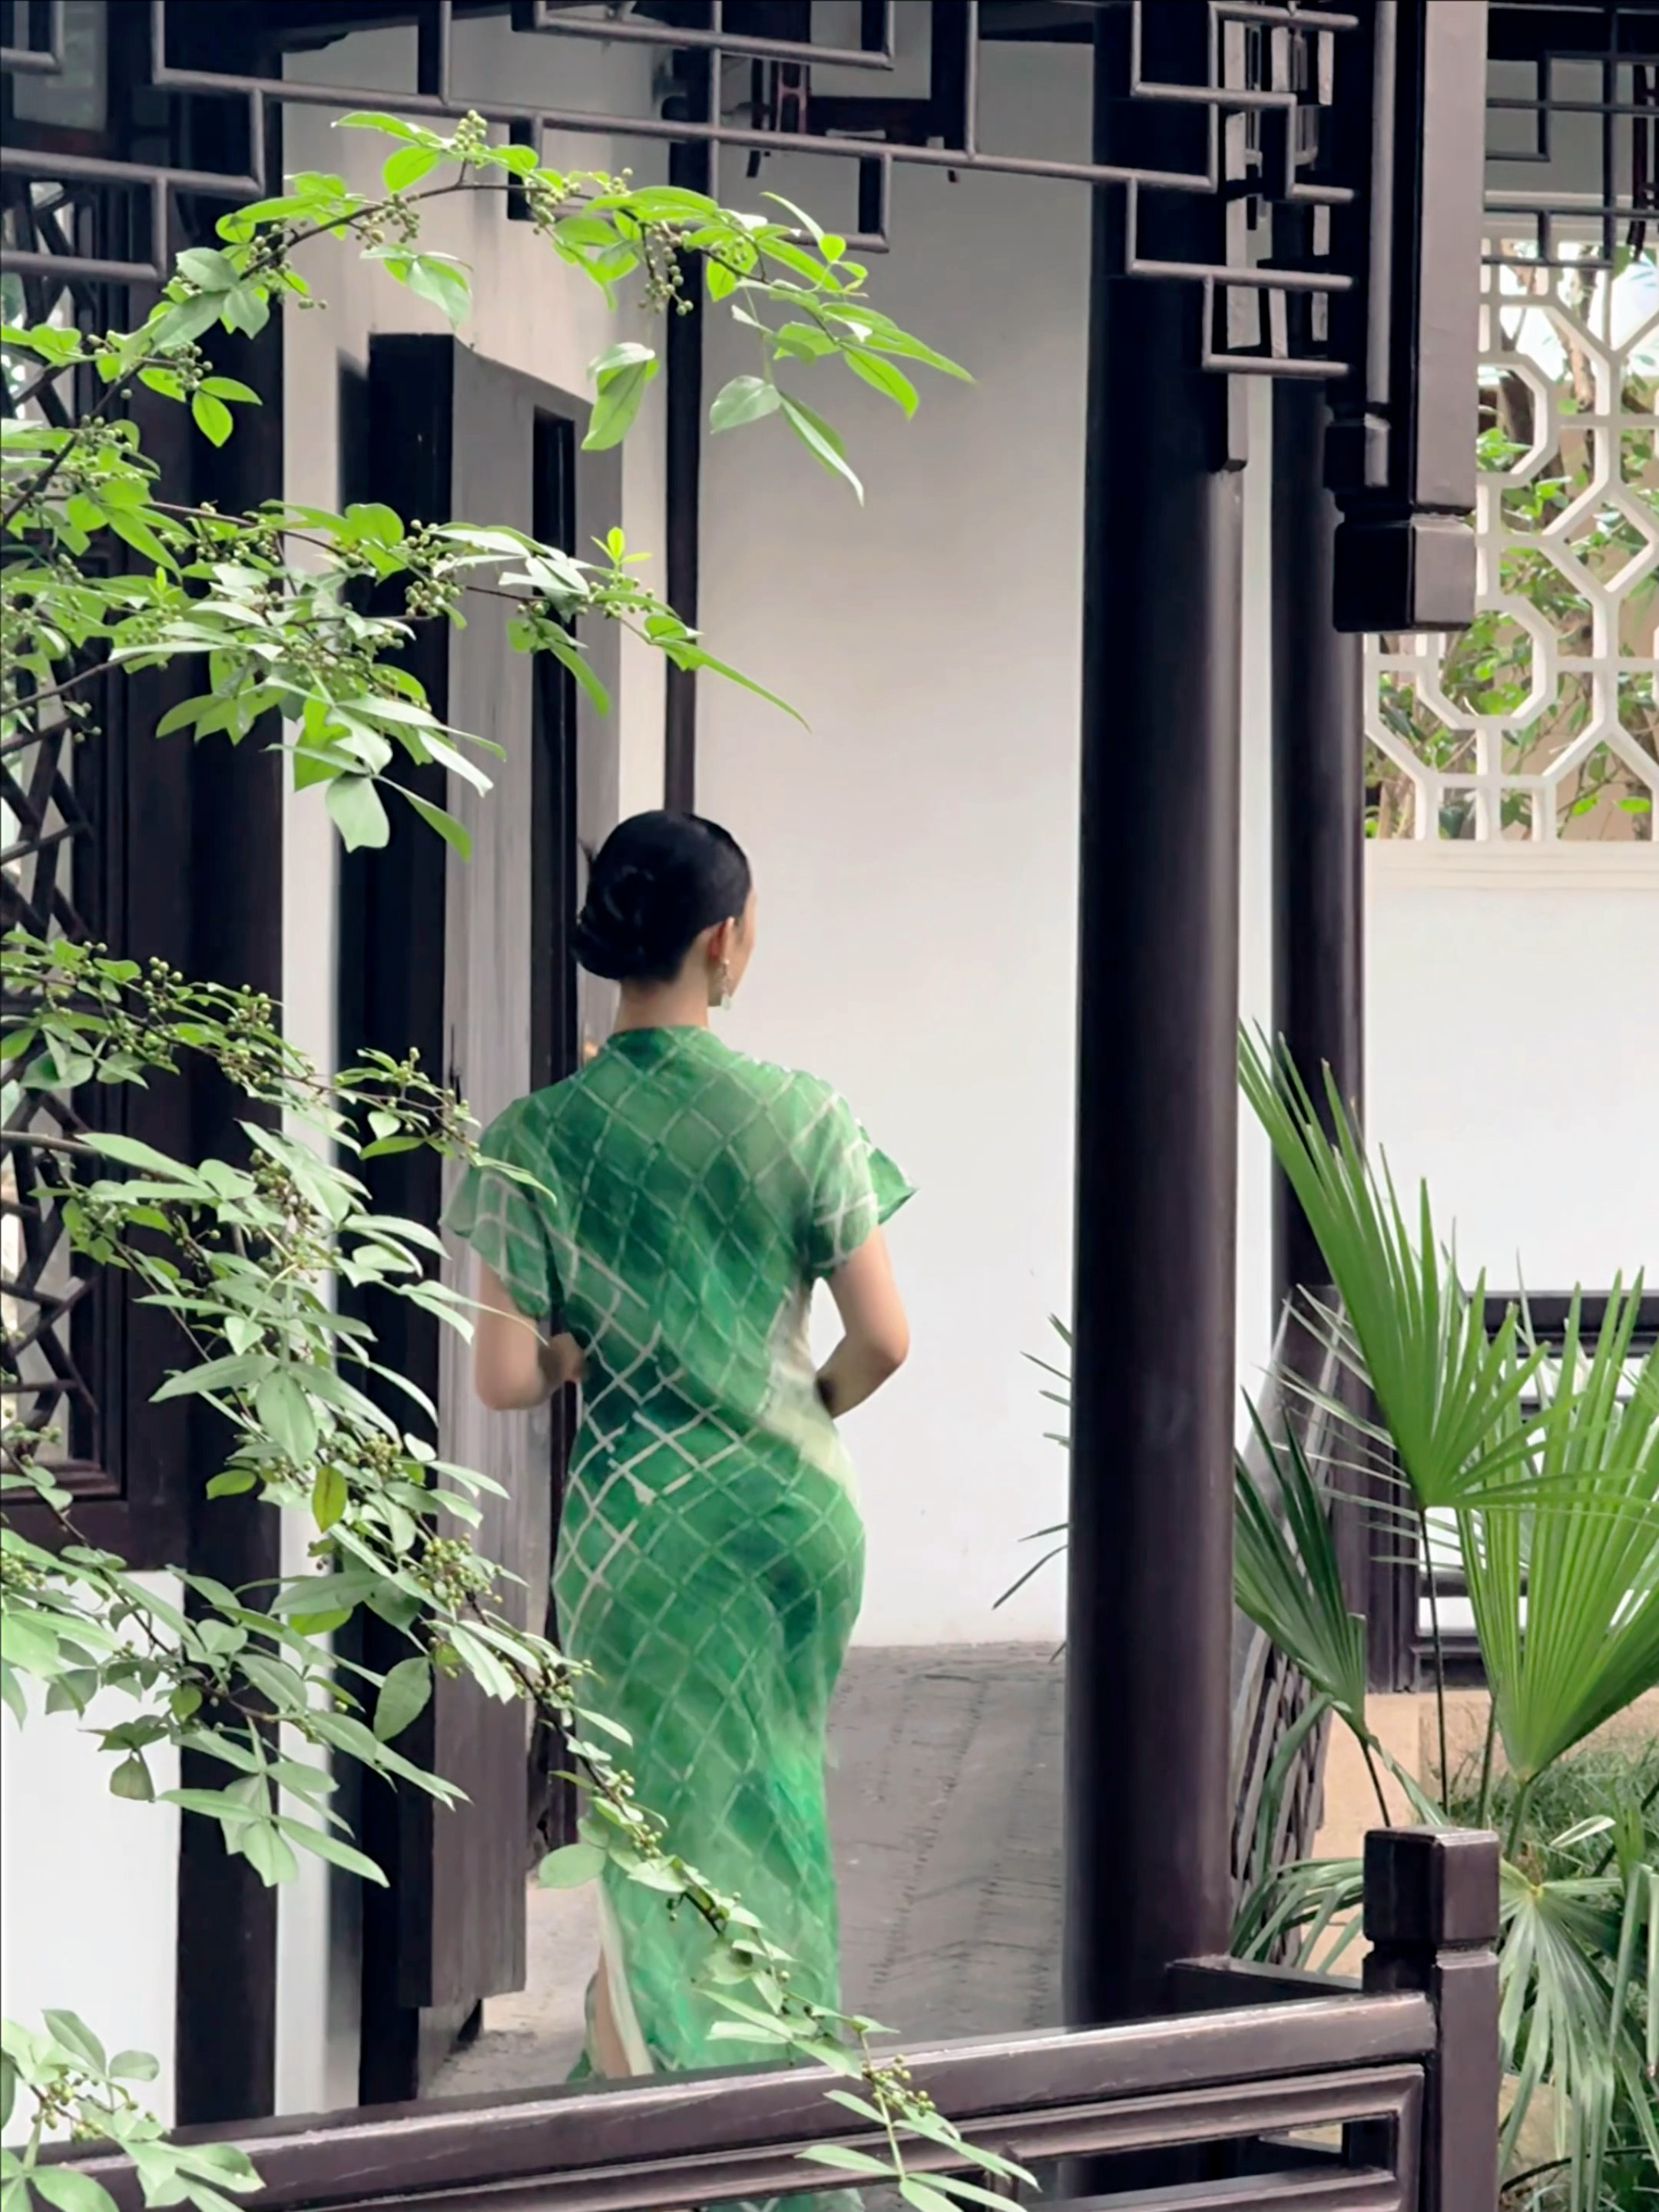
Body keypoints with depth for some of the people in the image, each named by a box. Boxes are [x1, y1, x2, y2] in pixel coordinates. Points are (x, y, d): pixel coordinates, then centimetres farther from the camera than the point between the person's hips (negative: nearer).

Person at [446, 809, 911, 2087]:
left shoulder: (539, 1141, -9)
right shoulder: (801, 1117, -8)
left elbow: (504, 1379, -12)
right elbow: (882, 1340, -6)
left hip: (640, 1533, -1)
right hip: (799, 1515, 1)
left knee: (668, 1849, 11)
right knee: (774, 1834, 16)